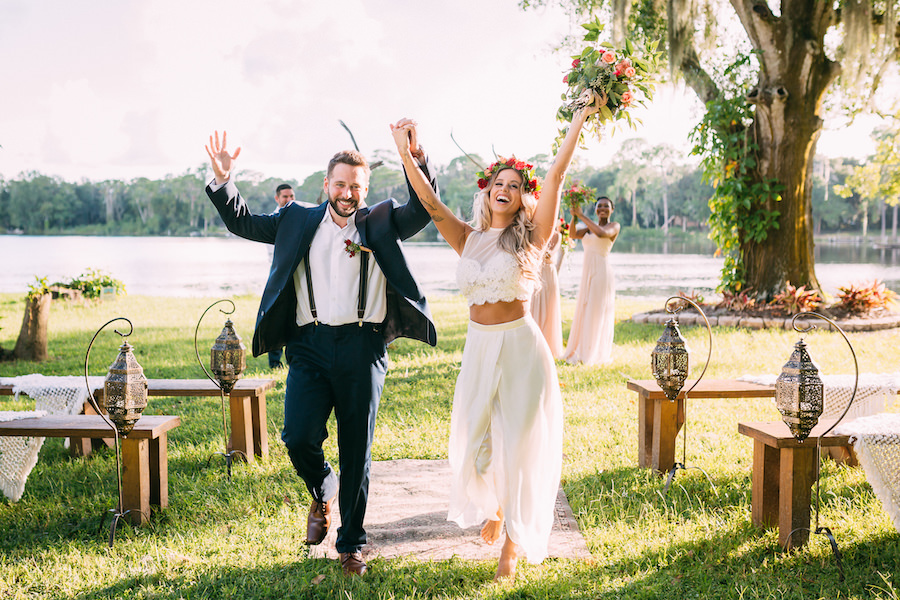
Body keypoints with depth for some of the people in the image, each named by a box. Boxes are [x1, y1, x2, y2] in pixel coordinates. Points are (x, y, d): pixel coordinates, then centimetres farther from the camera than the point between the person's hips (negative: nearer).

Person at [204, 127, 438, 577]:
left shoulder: (381, 222, 10)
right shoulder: (298, 222, 13)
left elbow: (424, 209, -3)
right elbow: (242, 223, 17)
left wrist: (418, 160, -17)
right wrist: (222, 182, 1)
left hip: (362, 348, -1)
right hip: (310, 344, 1)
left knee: (356, 454, 6)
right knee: (298, 437, -16)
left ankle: (351, 545, 24)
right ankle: (322, 494, 20)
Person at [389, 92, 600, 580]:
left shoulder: (531, 237, -4)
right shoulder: (468, 239, 6)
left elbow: (556, 177, -11)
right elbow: (432, 204, -4)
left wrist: (579, 122, -17)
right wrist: (407, 157, -16)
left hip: (520, 345, -3)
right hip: (478, 346, 4)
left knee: (519, 442, 3)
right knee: (475, 439, 11)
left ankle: (513, 542, 20)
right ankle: (493, 507, 43)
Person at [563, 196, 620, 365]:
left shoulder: (614, 226, -2)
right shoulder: (590, 227, 17)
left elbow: (601, 233, -23)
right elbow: (574, 234, 1)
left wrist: (582, 215, -19)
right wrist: (574, 216, -14)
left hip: (601, 272, -7)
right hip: (587, 272, 7)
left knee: (597, 313, -4)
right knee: (583, 312, 9)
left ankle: (596, 354, 4)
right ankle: (581, 352, 18)